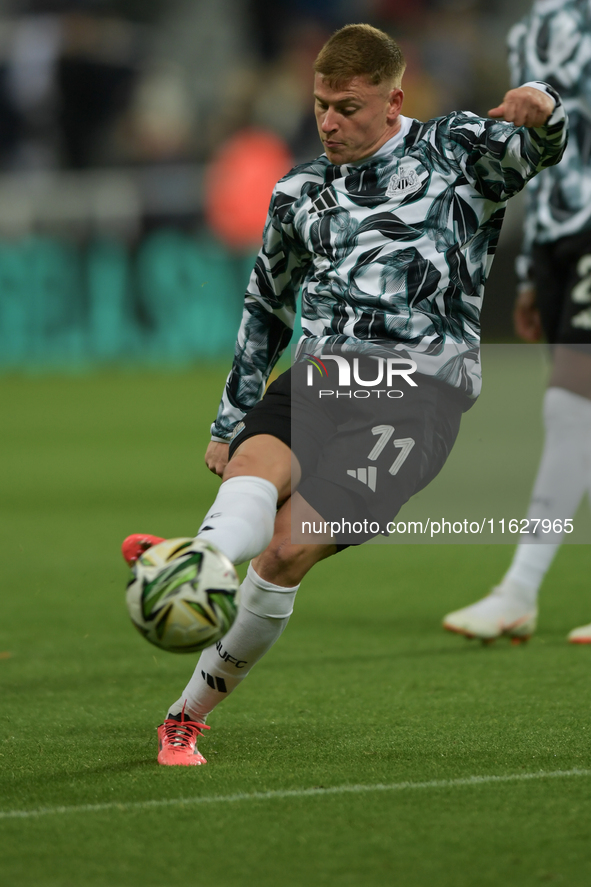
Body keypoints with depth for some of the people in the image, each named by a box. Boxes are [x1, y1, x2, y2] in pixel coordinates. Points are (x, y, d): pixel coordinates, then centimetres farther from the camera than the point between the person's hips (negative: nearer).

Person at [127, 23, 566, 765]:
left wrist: (540, 108, -31)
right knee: (256, 468, -30)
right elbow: (266, 307, 31)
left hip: (419, 384, -4)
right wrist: (231, 420, 28)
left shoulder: (453, 151, 9)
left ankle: (189, 711, -9)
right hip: (322, 371, 5)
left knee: (289, 548, -18)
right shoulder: (300, 193, 20)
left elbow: (537, 149, -6)